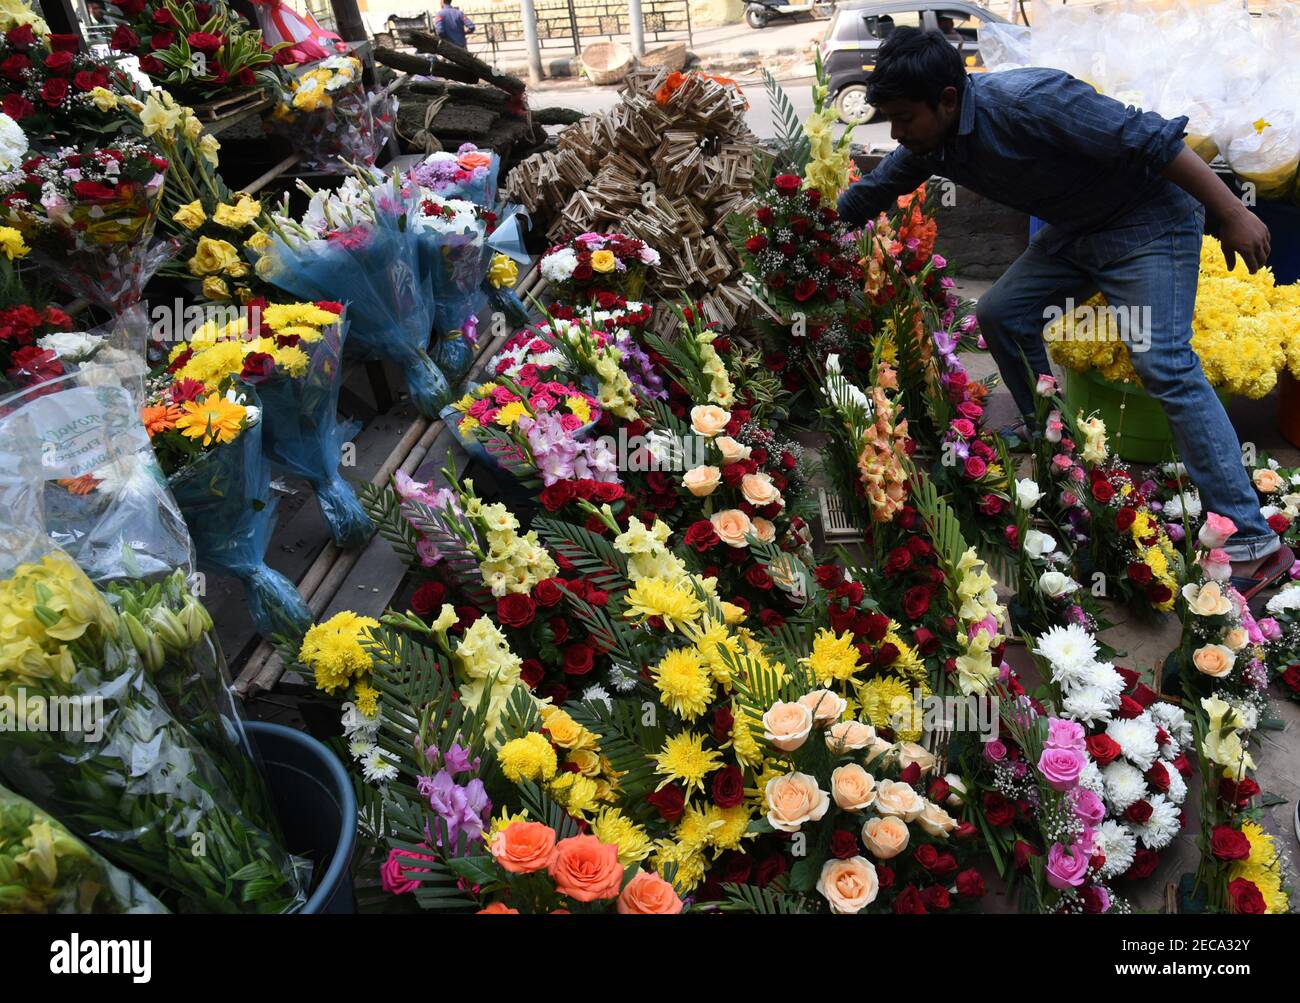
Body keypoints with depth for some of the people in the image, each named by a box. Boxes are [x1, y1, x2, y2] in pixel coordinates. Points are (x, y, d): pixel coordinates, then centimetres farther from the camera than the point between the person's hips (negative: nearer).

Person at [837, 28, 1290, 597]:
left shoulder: (1027, 101, -29)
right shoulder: (928, 144, -4)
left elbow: (1151, 139, -27)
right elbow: (864, 198, 11)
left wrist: (1232, 214, -25)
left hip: (1148, 221, -8)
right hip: (1075, 230, 8)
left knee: (1165, 365, -19)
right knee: (999, 314, 5)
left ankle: (1251, 543, -18)